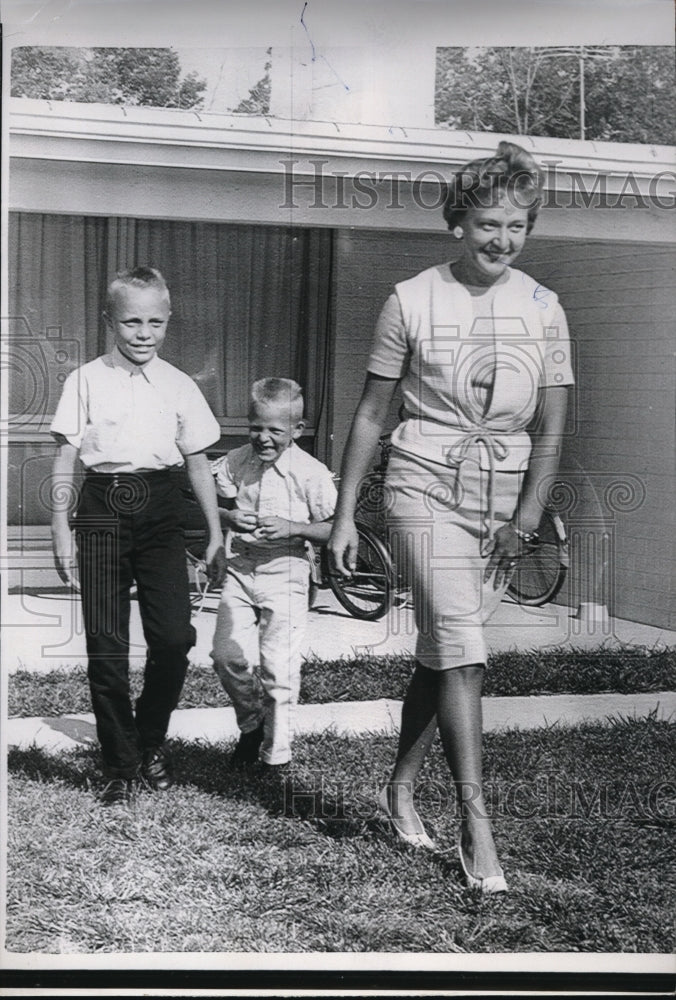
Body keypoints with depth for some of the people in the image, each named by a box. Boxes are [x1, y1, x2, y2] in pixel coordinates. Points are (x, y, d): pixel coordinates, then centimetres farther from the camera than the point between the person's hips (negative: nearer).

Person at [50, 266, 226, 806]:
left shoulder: (180, 386, 9)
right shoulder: (86, 381, 4)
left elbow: (198, 462, 12)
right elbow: (66, 457, 4)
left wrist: (217, 535, 10)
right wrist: (61, 528, -1)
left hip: (160, 511, 1)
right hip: (103, 509, -1)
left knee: (174, 636, -9)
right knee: (105, 644, -2)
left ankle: (150, 740, 16)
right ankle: (120, 764, 12)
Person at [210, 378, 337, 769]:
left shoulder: (311, 473, -9)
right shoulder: (235, 462, 3)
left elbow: (334, 529, -7)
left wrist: (293, 528, -21)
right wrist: (230, 518, -8)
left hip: (285, 575, -4)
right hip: (240, 569, 4)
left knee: (278, 669, -2)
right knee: (228, 655, -2)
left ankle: (276, 756, 14)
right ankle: (252, 725, 26)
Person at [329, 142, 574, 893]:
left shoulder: (543, 310, 4)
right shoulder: (411, 302, -3)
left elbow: (550, 431, 4)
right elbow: (370, 414, 2)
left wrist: (525, 520, -5)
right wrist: (344, 515, 2)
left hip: (503, 501, 3)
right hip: (427, 489, -3)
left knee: (442, 651, 12)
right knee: (460, 650, -13)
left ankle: (400, 788, 29)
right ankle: (475, 823, -7)